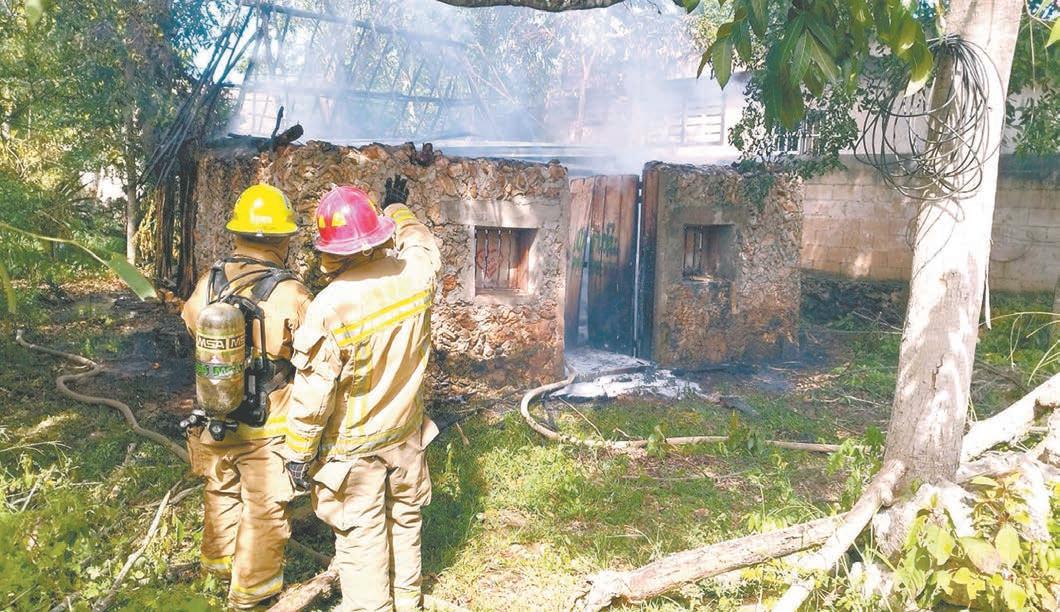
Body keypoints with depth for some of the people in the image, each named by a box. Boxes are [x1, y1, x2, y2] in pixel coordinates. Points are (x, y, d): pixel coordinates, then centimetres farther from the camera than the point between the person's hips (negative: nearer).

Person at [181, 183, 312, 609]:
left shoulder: (210, 282, -9)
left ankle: (218, 560, 49)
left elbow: (190, 322, 11)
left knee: (221, 491, 27)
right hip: (266, 427, -5)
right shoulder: (289, 294, -24)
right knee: (264, 508, 14)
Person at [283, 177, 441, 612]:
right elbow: (420, 240, 13)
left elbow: (313, 394, -20)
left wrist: (298, 454, -7)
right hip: (407, 436, 5)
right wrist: (399, 208, 31)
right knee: (405, 524, 23)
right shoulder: (416, 273, -15)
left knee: (361, 538, 11)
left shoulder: (330, 306, -26)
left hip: (353, 449, -5)